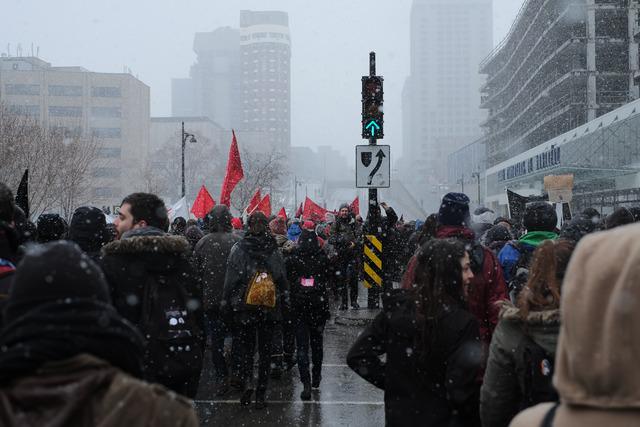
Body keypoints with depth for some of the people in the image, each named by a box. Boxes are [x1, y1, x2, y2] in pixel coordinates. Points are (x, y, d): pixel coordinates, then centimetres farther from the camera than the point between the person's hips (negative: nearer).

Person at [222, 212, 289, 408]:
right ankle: (261, 394, 11)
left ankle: (246, 380, -11)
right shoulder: (274, 251, -1)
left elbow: (231, 281, -7)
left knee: (243, 345, 12)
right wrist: (284, 302, 13)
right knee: (265, 349, 9)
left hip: (243, 309, -2)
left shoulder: (238, 249, -8)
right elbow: (283, 280, 3)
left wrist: (227, 304, -1)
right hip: (269, 310, 2)